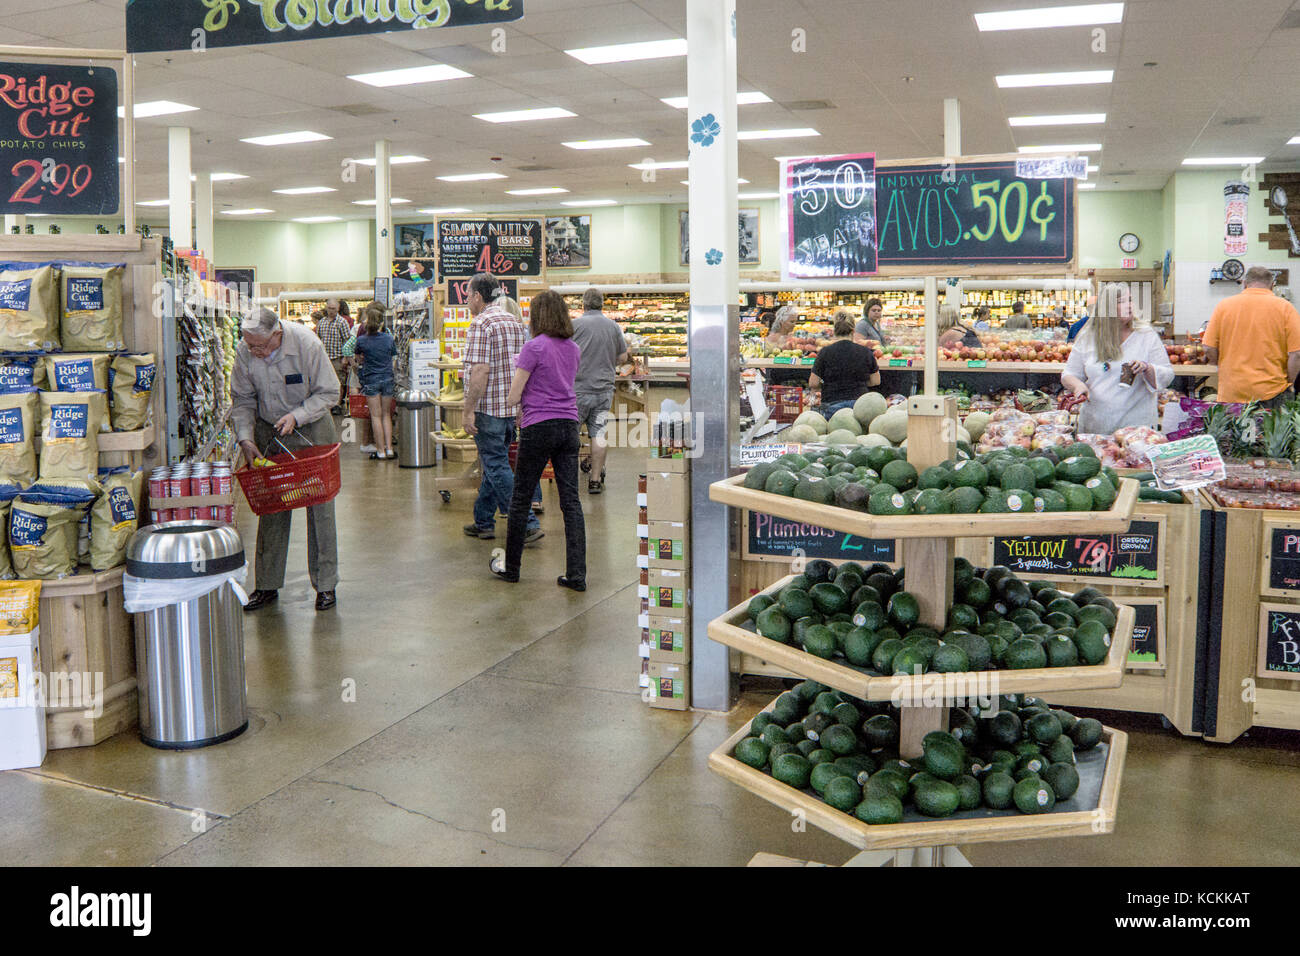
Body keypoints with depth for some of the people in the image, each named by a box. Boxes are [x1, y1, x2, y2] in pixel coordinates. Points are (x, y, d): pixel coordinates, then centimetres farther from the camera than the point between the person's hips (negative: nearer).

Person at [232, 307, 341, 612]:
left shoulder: (307, 344, -22)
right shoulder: (245, 352, -13)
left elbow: (328, 392, -13)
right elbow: (242, 399, 0)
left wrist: (296, 416, -25)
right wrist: (245, 438, -12)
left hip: (312, 429, -2)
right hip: (268, 432, 3)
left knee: (319, 507, -1)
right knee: (271, 508, 4)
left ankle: (325, 584, 8)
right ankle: (267, 584, 14)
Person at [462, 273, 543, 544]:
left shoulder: (481, 324, -13)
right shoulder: (516, 323, 12)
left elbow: (480, 371, -21)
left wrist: (469, 411, -18)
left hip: (488, 408, -8)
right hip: (514, 407, 8)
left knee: (497, 468, -4)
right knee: (493, 464, 17)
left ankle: (528, 524, -7)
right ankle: (483, 522, 25)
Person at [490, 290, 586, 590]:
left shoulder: (535, 346, -11)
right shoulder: (574, 349, 8)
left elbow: (513, 397, -10)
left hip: (539, 427, -5)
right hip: (569, 425, 6)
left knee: (521, 499, 8)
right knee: (571, 500, 4)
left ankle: (510, 568, 20)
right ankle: (577, 574, 2)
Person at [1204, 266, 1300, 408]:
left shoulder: (1224, 305, 3)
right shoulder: (1285, 307, 0)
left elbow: (1209, 350, 2)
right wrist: (1288, 385, 5)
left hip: (1231, 392, 1)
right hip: (1272, 393, -1)